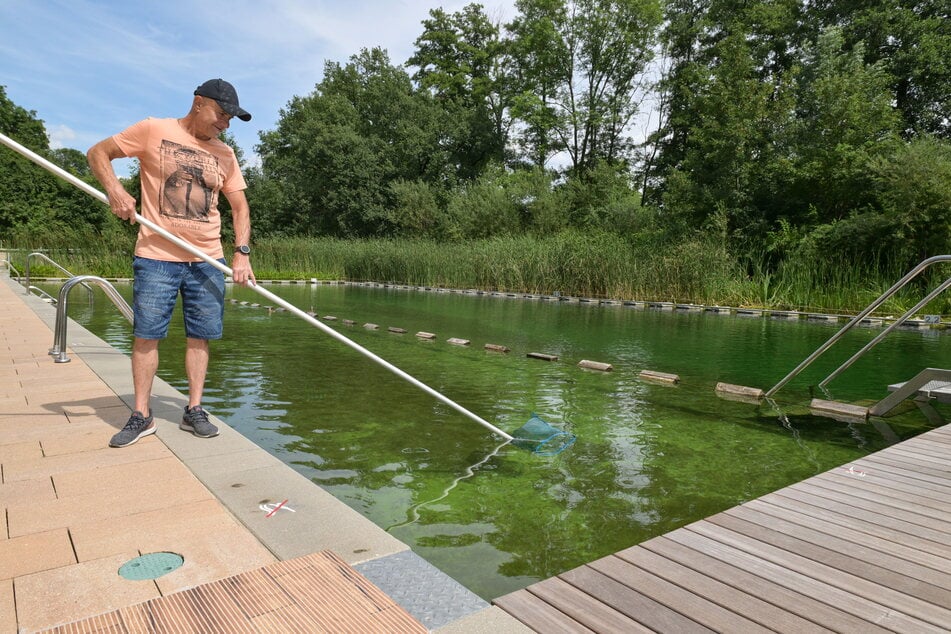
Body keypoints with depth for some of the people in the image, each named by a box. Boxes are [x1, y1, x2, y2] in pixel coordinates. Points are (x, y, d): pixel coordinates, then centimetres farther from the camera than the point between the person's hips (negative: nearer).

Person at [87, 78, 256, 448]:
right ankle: (141, 416, 10)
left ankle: (194, 411, 13)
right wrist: (114, 190, -12)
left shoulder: (225, 154, 11)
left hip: (208, 260, 3)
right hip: (156, 256, -3)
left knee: (199, 335, 4)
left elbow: (239, 206, 10)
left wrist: (242, 253, -2)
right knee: (146, 334, 0)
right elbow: (98, 153, 7)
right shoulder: (153, 131, 1)